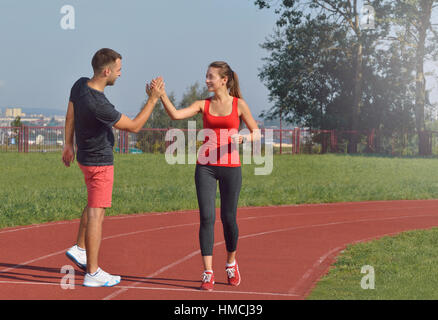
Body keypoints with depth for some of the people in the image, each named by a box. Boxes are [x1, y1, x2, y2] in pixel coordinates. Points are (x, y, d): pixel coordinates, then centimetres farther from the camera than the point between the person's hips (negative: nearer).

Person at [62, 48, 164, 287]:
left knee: (94, 203, 27)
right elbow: (134, 126, -21)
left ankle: (79, 248, 30)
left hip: (85, 155, 9)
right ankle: (92, 273, 0)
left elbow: (70, 116, 9)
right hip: (100, 161, -9)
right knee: (96, 213, -5)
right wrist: (153, 100, -15)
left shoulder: (80, 85, -6)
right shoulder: (99, 105, -32)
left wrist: (69, 144, 22)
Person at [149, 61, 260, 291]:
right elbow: (175, 114, -7)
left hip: (230, 167, -1)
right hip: (206, 167, 1)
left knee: (228, 218, 5)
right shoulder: (203, 105, 7)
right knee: (206, 217, -7)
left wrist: (243, 138, -14)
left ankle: (231, 263, 30)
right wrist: (162, 94, -19)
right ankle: (208, 274, -5)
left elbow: (256, 133, 6)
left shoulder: (239, 104, 3)